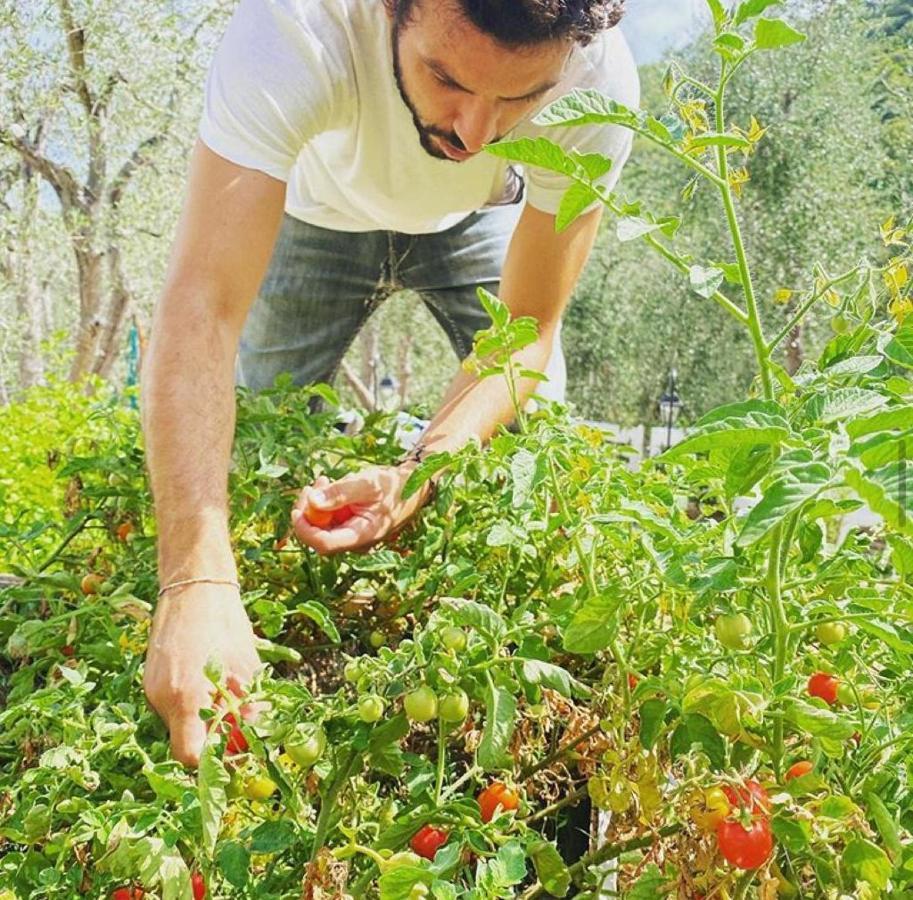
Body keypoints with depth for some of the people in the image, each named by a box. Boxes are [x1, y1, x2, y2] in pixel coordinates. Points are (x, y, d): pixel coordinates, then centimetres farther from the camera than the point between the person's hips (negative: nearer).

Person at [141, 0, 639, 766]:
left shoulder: (599, 85, -37)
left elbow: (527, 331, -28)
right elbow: (201, 308, -51)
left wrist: (422, 474, -47)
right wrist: (197, 582, -61)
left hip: (481, 217, 1)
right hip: (318, 208, 0)